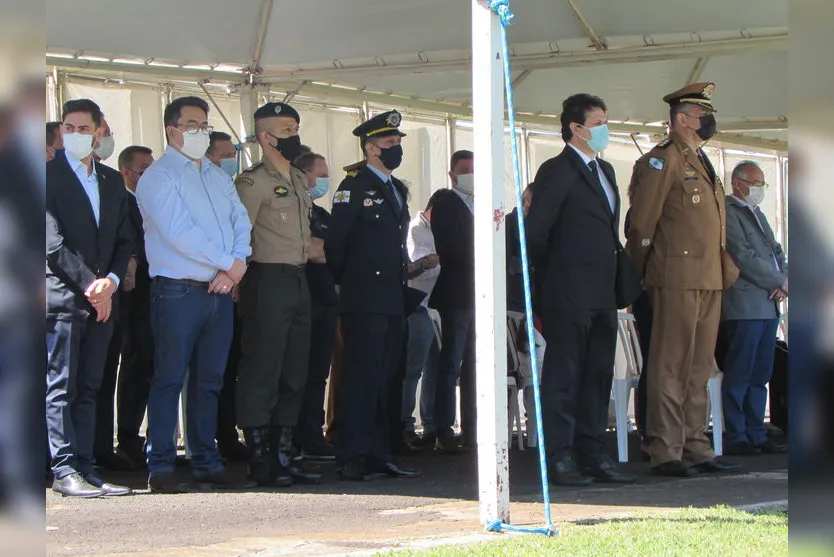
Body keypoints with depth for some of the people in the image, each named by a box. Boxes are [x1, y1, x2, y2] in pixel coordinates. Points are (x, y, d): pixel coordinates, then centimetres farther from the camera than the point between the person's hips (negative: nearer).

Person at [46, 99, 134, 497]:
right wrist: (89, 284, -13)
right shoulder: (50, 175, -3)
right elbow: (54, 242, -10)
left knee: (88, 388, 6)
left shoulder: (112, 181, 17)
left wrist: (111, 280, -3)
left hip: (100, 299, 6)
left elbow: (124, 240, 15)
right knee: (61, 386, -6)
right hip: (63, 297, -6)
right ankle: (65, 469, -7)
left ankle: (85, 468, 7)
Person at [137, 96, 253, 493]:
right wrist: (229, 263, -10)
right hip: (178, 292, -7)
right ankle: (161, 468, -2)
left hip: (220, 292, 7)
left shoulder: (218, 177, 19)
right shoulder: (159, 176, -4)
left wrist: (235, 267, -7)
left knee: (209, 381, 10)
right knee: (169, 380, -4)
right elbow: (177, 232, -15)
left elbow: (241, 222, 12)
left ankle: (207, 463, 17)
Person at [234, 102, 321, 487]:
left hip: (298, 280, 9)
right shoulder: (253, 181, -9)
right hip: (268, 282, -9)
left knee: (294, 374, 10)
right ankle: (259, 459, -2)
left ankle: (283, 455, 15)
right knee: (261, 373, -5)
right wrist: (236, 278, -17)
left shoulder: (299, 180, 17)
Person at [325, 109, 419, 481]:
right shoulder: (354, 186, -6)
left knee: (388, 381, 8)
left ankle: (380, 454, 13)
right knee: (361, 378, -9)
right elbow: (335, 241, -9)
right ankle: (352, 458, -7)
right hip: (364, 303, -8)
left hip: (394, 301, 8)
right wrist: (349, 282, 1)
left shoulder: (397, 189, 19)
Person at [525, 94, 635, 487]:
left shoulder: (605, 170, 19)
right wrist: (552, 275, -1)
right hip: (569, 295, -8)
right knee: (563, 377, -5)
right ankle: (559, 458, -3)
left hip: (602, 293, 8)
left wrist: (614, 282, 14)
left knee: (598, 376, 10)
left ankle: (593, 454, 15)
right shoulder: (557, 171, -8)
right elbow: (535, 231, -11)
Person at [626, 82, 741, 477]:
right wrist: (642, 275, -6)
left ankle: (696, 448, 14)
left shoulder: (702, 163, 20)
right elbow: (642, 223, -9)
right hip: (678, 278, -9)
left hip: (709, 280, 9)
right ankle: (665, 452, -5)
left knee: (699, 368, 10)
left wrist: (726, 270, 18)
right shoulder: (663, 159, -8)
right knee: (671, 366, -6)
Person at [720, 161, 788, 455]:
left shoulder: (758, 215, 22)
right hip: (744, 306, -9)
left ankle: (756, 435, 14)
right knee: (739, 376, -6)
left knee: (760, 376, 10)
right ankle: (735, 438, -4)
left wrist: (783, 280, -1)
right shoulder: (728, 213, -9)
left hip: (768, 306, 9)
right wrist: (780, 283, -9)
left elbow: (776, 253, 20)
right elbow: (744, 257, -16)